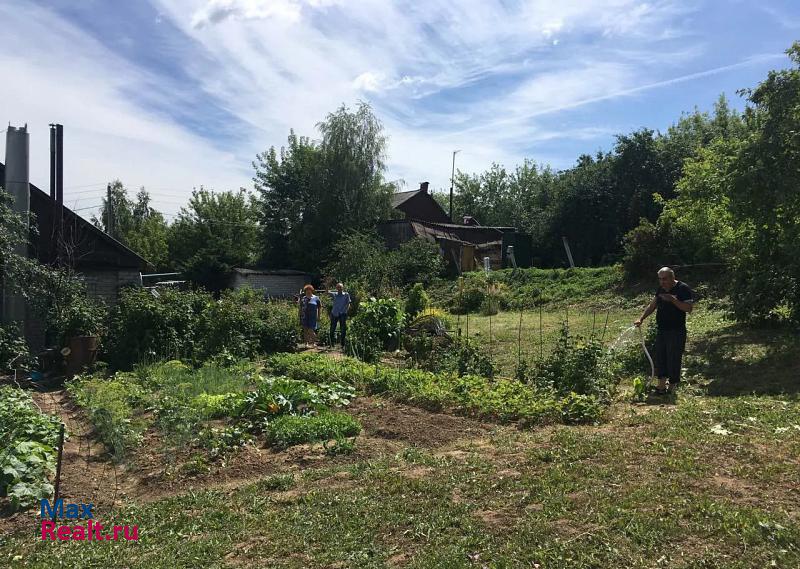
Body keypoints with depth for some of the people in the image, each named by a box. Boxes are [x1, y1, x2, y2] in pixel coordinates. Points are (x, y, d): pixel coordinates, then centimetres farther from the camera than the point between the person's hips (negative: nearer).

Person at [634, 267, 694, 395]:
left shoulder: (683, 289, -11)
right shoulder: (661, 288, 11)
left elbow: (689, 308, -18)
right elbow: (652, 305, 14)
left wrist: (673, 300, -27)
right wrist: (641, 318, 4)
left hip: (676, 332, -7)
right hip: (661, 330, 7)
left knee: (673, 360, -2)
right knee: (660, 358, 9)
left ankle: (672, 387, 11)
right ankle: (661, 387, 17)